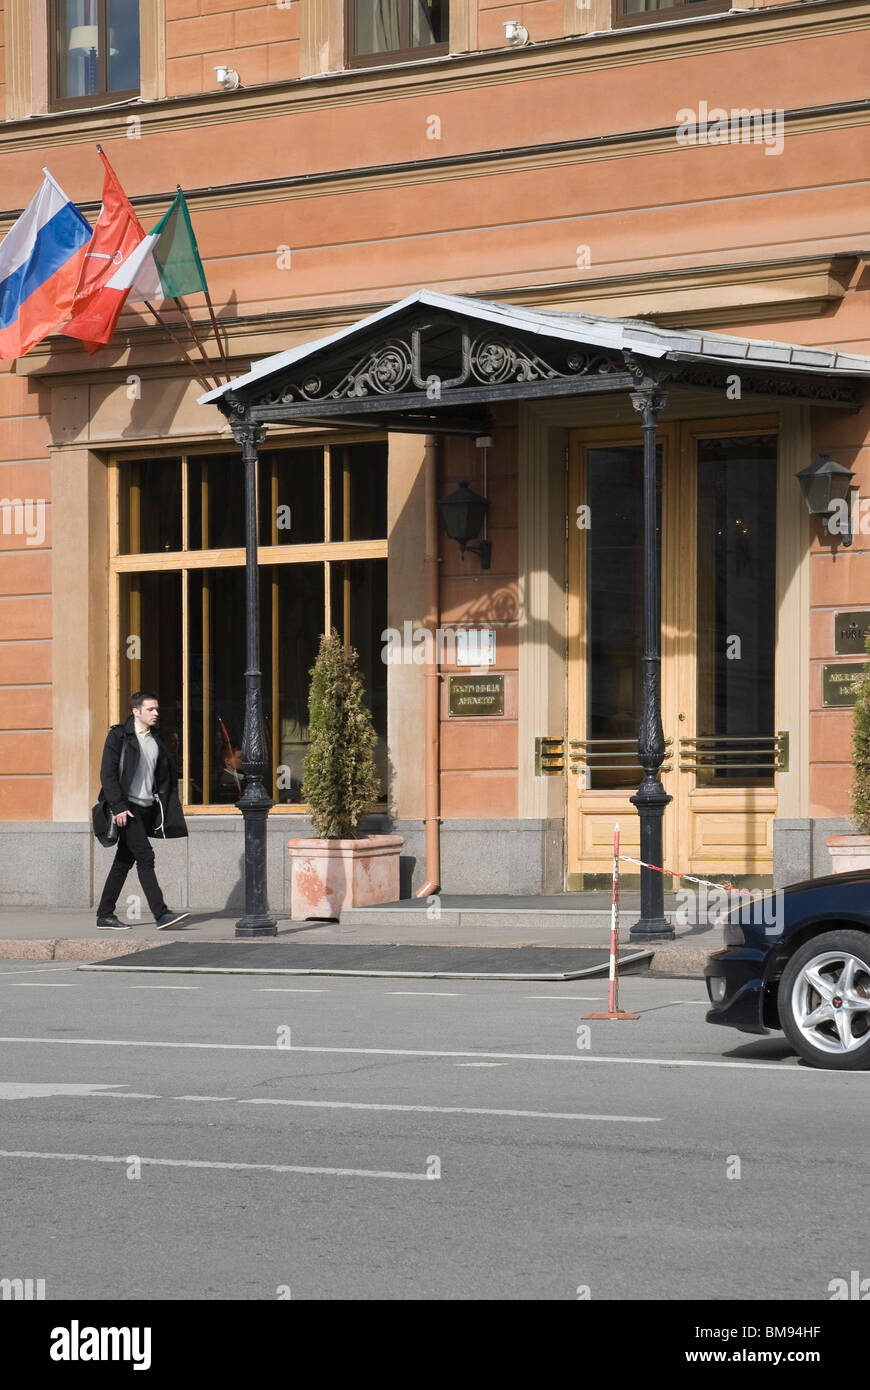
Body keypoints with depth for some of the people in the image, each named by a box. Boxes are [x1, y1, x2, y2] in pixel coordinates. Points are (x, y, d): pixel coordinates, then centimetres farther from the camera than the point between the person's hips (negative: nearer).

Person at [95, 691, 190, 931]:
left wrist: (164, 809, 9)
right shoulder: (119, 735, -6)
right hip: (127, 808, -7)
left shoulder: (155, 739, 14)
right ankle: (161, 914, -17)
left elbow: (165, 776, 18)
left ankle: (105, 915, 14)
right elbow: (107, 773, -10)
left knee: (124, 861, 9)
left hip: (147, 808, 7)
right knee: (145, 856, -13)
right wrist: (119, 807, -17)